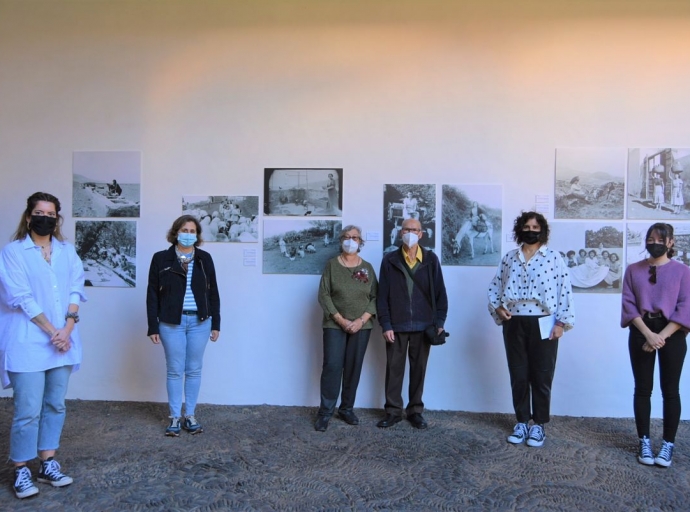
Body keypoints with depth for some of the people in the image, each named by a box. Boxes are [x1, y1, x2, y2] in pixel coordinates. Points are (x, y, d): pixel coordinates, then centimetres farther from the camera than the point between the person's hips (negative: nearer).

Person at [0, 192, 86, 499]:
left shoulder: (67, 251, 10)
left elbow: (75, 290, 4)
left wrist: (67, 329, -9)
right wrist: (52, 331, -13)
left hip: (62, 341, 5)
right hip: (28, 343, -4)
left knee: (55, 405, 11)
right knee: (28, 410, -2)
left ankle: (47, 465, 23)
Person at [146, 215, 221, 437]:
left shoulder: (205, 259, 4)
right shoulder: (161, 259, -1)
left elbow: (213, 292, 7)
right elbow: (152, 294, -1)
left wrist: (216, 323, 5)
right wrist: (153, 327, -5)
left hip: (199, 322, 2)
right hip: (171, 323, -2)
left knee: (194, 370, 9)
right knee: (175, 370, 6)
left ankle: (190, 415, 22)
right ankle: (175, 417, 18)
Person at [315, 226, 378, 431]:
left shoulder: (367, 267, 6)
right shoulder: (331, 264, 1)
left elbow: (375, 297, 3)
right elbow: (324, 295, -4)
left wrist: (362, 320, -10)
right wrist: (340, 320, -12)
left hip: (361, 326, 2)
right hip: (335, 325, -2)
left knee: (354, 368, 5)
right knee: (332, 366, -8)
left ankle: (347, 409, 18)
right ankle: (325, 412, 1)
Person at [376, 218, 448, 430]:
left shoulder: (431, 259, 3)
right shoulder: (390, 260, 1)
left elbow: (439, 292, 3)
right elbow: (382, 295, 0)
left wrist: (439, 322, -2)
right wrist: (386, 324, -6)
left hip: (423, 325, 1)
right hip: (396, 325, 0)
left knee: (419, 369, 9)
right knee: (394, 369, 5)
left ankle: (415, 410, 22)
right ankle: (393, 411, 17)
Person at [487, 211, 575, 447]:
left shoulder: (553, 257, 0)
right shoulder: (509, 258, 10)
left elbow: (565, 290, -4)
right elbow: (495, 286, 15)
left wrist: (561, 323, -9)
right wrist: (497, 307, -2)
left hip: (543, 324, -3)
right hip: (514, 324, 3)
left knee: (541, 376, 4)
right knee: (518, 375, 9)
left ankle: (538, 424, 18)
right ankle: (521, 422, 22)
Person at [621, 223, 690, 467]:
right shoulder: (633, 270, 5)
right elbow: (629, 304, -1)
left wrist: (662, 336, -14)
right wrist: (648, 333, -13)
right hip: (641, 333, 1)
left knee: (670, 390, 4)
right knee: (642, 389, 5)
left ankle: (668, 444, 15)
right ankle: (644, 442, 15)